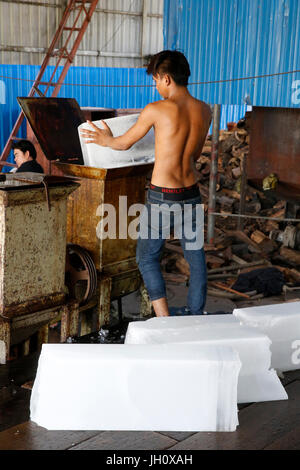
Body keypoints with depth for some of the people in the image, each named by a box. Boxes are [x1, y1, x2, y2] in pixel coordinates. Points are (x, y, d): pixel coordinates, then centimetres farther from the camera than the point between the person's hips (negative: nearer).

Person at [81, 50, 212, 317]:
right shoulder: (204, 110, 2)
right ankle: (196, 312, 27)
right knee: (195, 254, 16)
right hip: (191, 192, 6)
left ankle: (165, 321, 5)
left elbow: (124, 143, 2)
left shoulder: (156, 110, -14)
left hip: (163, 197, -5)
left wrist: (105, 140, 23)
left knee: (147, 258, 9)